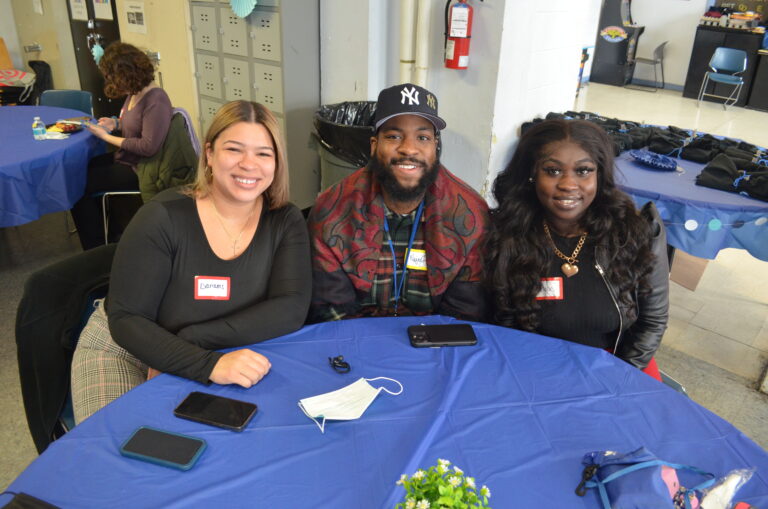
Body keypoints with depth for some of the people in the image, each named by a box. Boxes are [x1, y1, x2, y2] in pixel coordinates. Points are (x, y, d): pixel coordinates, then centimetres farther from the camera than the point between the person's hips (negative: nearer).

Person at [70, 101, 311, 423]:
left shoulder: (286, 223, -11)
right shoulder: (165, 217, -19)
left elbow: (291, 310, -22)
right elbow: (126, 320, -21)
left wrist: (191, 341, -28)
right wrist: (208, 363, -37)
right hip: (126, 349, -2)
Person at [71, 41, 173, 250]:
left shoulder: (156, 101, -23)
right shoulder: (135, 93, 4)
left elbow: (149, 146, -27)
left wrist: (107, 137, -18)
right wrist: (116, 124, 2)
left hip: (137, 169, -10)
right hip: (124, 158, 10)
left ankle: (95, 249, 9)